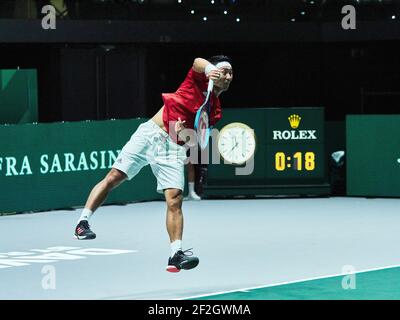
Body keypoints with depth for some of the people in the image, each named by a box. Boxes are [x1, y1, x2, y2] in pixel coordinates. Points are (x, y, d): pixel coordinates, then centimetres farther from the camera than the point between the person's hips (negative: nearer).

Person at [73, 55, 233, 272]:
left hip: (173, 147, 2)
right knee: (114, 177, -6)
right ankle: (83, 221, 6)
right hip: (150, 133, -2)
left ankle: (176, 253, -10)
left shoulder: (215, 111, 10)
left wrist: (183, 133, -18)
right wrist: (210, 70, -43)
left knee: (175, 199, -11)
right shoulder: (199, 79, 2)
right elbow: (198, 62, -21)